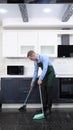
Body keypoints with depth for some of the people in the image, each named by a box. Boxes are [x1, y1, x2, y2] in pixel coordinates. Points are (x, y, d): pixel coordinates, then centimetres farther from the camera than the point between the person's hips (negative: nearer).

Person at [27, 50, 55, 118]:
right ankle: (44, 107, 7)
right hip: (44, 74, 7)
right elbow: (35, 71, 12)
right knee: (43, 89, -1)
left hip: (50, 73, -7)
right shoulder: (35, 62, 2)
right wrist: (33, 82, 14)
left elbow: (45, 69, -31)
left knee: (49, 89, -11)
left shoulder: (44, 57, -23)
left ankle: (49, 108, -3)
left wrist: (40, 79, -35)